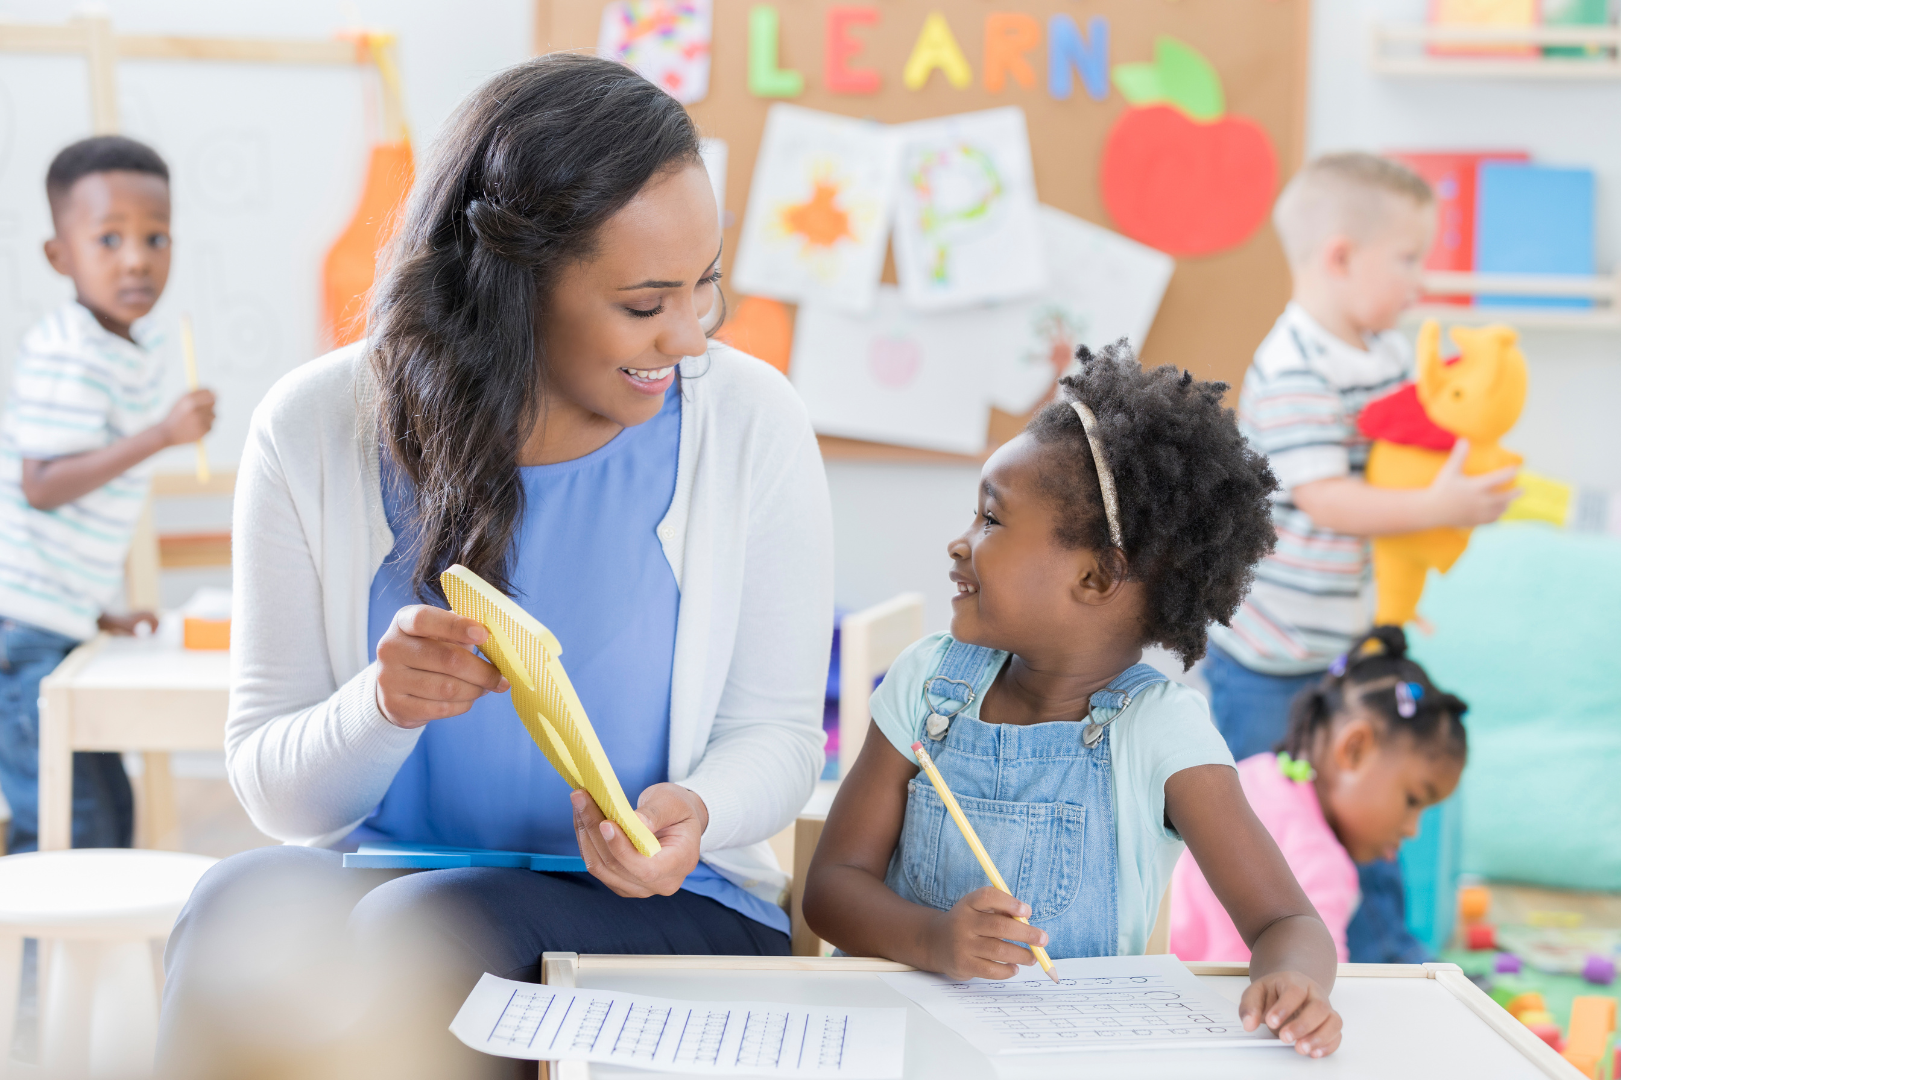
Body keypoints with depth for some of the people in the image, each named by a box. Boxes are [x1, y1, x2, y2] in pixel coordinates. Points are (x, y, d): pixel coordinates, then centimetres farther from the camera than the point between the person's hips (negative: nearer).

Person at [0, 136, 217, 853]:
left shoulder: (133, 344, 12)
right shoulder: (66, 354, -17)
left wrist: (98, 612, 20)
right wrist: (161, 434, -29)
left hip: (61, 620, 9)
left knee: (110, 811, 14)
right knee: (69, 831, -10)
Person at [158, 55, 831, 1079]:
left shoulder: (751, 426, -5)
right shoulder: (313, 434, -4)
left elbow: (776, 729, 3)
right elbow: (274, 789, 1)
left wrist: (695, 811, -21)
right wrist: (382, 706, -23)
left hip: (662, 914, -1)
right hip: (383, 878, 2)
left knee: (427, 928, -35)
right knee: (240, 904, -34)